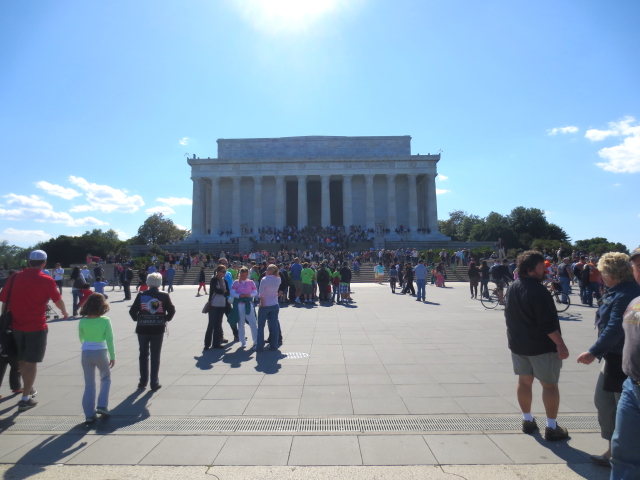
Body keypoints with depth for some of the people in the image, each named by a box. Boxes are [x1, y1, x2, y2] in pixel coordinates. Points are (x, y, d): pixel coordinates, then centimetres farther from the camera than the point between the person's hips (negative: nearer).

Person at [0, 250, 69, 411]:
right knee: (32, 362, 4)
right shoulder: (46, 280, -9)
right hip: (37, 327, -4)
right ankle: (25, 399, 6)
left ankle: (28, 389, 36)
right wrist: (65, 312, 20)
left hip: (17, 326, 4)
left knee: (22, 360, 20)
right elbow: (57, 300, 0)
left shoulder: (15, 277, 1)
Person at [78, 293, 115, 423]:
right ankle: (102, 406, 12)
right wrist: (112, 356, 1)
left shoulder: (82, 322, -4)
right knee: (106, 378, 21)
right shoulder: (105, 321, -12)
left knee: (89, 384, 13)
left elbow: (81, 339, 10)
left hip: (86, 354, 2)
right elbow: (109, 340, -9)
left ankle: (89, 413, 15)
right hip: (101, 353, -2)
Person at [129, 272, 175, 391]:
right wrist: (166, 319, 8)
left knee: (143, 355, 16)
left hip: (142, 329, 1)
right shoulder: (164, 296, -5)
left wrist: (137, 319, 10)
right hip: (158, 329, -1)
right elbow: (172, 310, -8)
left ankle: (143, 381, 22)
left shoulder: (141, 295, -4)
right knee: (155, 356, 7)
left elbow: (132, 311, -6)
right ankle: (154, 383, 10)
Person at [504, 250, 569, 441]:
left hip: (518, 344, 7)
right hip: (542, 346, -7)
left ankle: (527, 421, 26)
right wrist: (561, 345, -15)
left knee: (524, 381, 15)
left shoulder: (512, 288, 5)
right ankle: (552, 428, 14)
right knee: (550, 385, 6)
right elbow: (548, 323, -23)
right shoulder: (538, 290, -22)